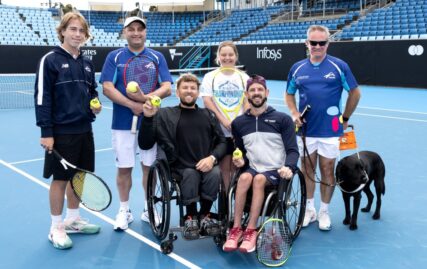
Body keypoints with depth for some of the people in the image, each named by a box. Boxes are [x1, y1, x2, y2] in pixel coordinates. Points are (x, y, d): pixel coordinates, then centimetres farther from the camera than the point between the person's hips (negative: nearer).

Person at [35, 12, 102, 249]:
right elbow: (42, 97, -12)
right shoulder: (50, 60, -9)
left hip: (84, 130, 6)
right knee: (61, 178, 3)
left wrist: (95, 105, -2)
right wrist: (46, 131, -16)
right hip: (61, 131, -6)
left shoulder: (87, 63, 10)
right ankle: (56, 228, 17)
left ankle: (73, 219, 30)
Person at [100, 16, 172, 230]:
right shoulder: (114, 57, 2)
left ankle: (149, 210, 24)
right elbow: (107, 88, -8)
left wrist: (146, 98, -22)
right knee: (123, 168, 6)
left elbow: (167, 88, -4)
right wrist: (133, 105, -19)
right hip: (122, 123, -1)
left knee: (149, 167, 8)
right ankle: (124, 211, 22)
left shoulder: (157, 57, 4)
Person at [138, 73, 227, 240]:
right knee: (191, 174, -33)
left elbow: (222, 142, 13)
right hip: (181, 167, -2)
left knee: (215, 174, -30)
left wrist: (212, 158, -8)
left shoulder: (208, 115, 19)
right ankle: (191, 217, -10)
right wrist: (148, 118, -13)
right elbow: (145, 144, 2)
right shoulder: (165, 115, 10)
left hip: (206, 166, 2)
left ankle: (205, 216, -6)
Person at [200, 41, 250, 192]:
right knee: (224, 166, 1)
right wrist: (223, 120, -14)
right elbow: (207, 101, -4)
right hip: (219, 131, -1)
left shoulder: (243, 77, 9)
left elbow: (247, 102, 3)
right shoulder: (210, 76, 5)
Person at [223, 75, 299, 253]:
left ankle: (251, 231, -28)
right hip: (252, 168, 2)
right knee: (244, 178, -32)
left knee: (259, 179, -34)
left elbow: (292, 150, -2)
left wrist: (288, 167, -22)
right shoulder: (238, 123, 11)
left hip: (275, 171, -2)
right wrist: (241, 161, -3)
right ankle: (236, 230, -27)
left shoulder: (283, 119, 2)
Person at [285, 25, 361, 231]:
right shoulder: (297, 68, 4)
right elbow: (289, 94, 14)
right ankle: (309, 209, 26)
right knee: (307, 169, 10)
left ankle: (324, 212, 22)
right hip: (305, 130, 2)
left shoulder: (339, 66, -4)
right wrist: (294, 113, -2)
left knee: (327, 171, 6)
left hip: (330, 131, -2)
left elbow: (355, 93, 3)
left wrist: (345, 118, 5)